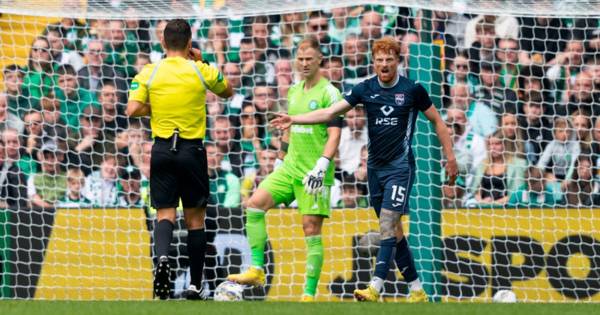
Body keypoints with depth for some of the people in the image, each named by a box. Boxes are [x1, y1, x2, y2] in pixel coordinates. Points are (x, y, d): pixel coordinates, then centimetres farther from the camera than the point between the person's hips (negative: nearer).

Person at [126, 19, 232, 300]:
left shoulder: (148, 73, -2)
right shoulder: (201, 71, -3)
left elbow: (133, 110, -9)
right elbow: (227, 92, 16)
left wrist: (155, 108, 9)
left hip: (162, 150, 1)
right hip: (192, 150, -1)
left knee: (165, 213, 2)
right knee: (195, 218, 8)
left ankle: (162, 256, -30)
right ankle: (195, 285, 10)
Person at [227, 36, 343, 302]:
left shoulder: (329, 93, -8)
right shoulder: (294, 91, 14)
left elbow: (334, 135, -14)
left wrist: (321, 166, -24)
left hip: (314, 173, -7)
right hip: (290, 168, 7)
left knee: (311, 228, -7)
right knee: (255, 203, -11)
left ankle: (309, 294, -3)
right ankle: (256, 270, -8)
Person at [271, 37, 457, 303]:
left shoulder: (412, 89, -5)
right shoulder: (366, 89, 2)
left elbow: (437, 121, 5)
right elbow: (330, 112, -2)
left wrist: (450, 158, 4)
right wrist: (294, 120, -12)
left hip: (400, 166, -5)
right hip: (375, 168, 5)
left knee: (388, 223, -17)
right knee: (393, 230, 7)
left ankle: (375, 288, -25)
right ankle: (417, 290, 15)